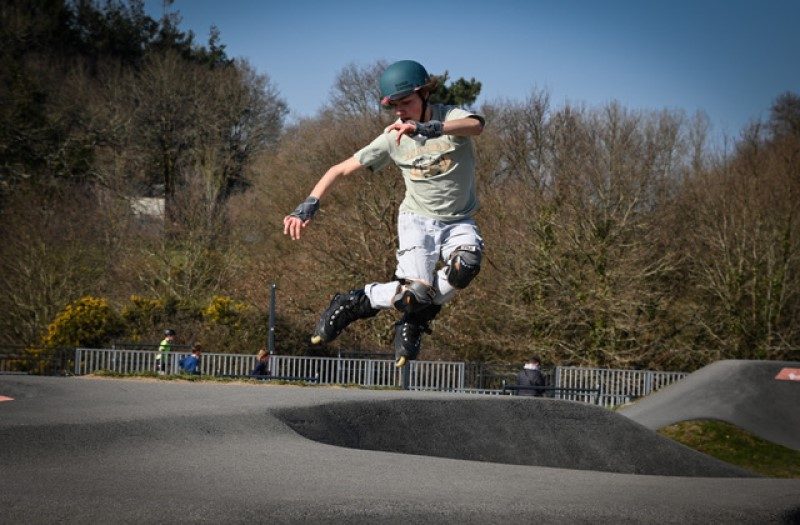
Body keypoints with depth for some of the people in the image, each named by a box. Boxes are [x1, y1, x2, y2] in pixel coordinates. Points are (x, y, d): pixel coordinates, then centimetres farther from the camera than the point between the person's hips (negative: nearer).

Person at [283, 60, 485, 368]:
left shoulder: (451, 117, -10)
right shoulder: (393, 138, -4)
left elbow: (475, 125, -36)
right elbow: (342, 169, -2)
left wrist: (427, 129, -52)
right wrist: (309, 206, -16)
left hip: (458, 222, 1)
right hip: (417, 219, -1)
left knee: (466, 266, -33)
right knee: (416, 292, -24)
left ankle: (414, 322, -8)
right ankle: (351, 304, 3)